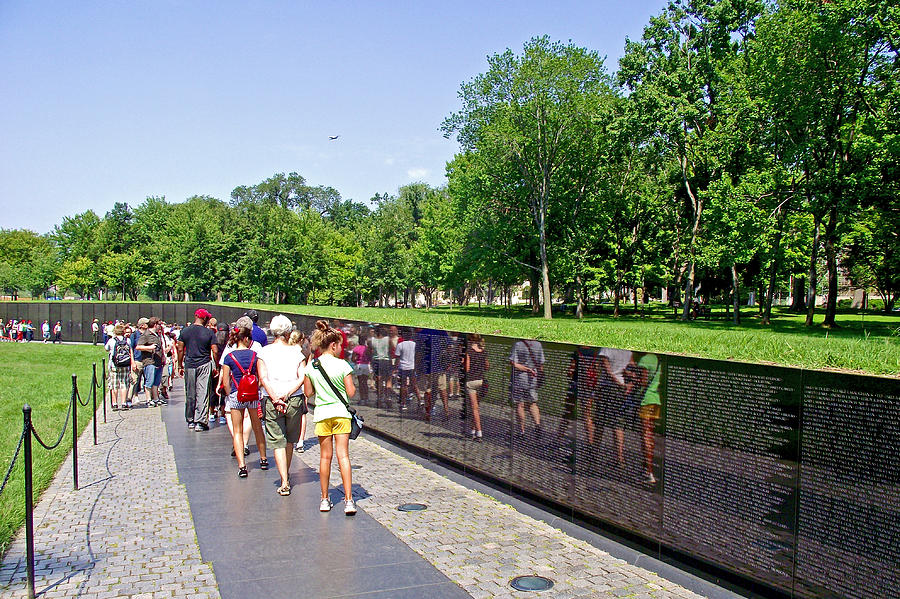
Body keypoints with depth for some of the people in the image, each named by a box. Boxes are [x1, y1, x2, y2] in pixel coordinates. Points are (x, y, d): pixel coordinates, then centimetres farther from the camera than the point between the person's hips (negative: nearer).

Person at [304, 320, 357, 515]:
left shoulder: (311, 367, 0)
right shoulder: (343, 365, -9)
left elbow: (308, 392, 7)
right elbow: (351, 392, -8)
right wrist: (352, 387, 12)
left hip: (322, 414, 2)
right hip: (341, 413, -2)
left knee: (325, 457, 12)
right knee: (343, 455, -2)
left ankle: (325, 499, 18)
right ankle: (348, 500, -6)